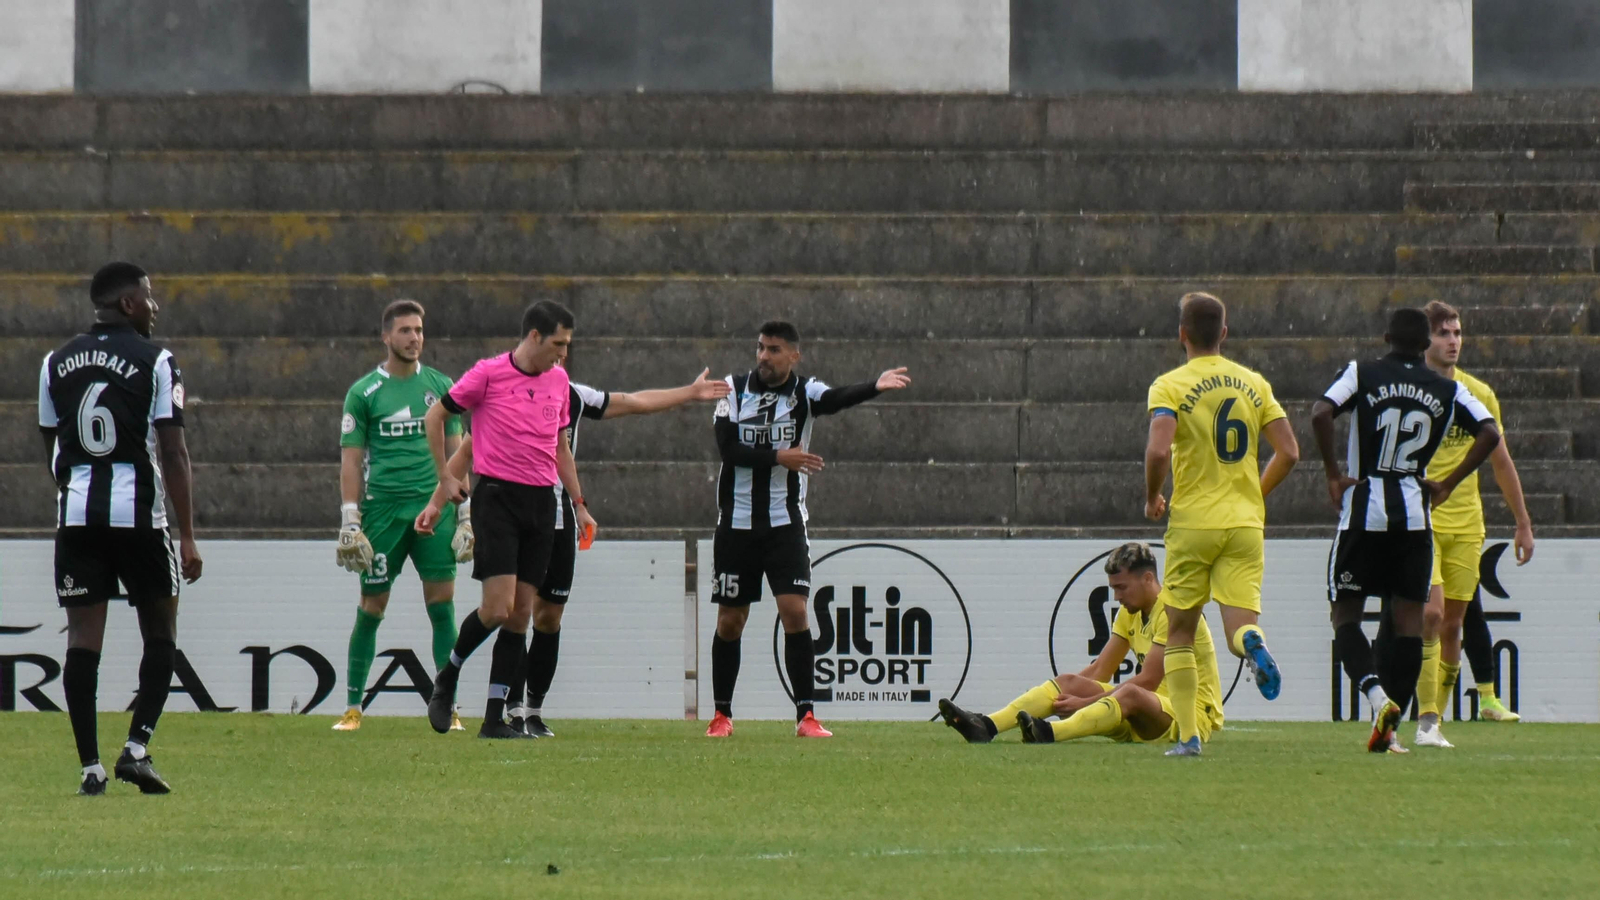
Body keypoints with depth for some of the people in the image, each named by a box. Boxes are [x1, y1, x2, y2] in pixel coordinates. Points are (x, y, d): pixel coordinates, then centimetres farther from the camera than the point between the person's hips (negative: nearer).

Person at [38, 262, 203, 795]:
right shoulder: (154, 362, -4)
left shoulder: (57, 363, 9)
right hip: (138, 511, -3)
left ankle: (90, 766, -2)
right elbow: (173, 454, -8)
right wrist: (187, 537, -6)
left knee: (83, 637, 2)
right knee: (160, 633, 10)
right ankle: (137, 747, -3)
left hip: (76, 511, 3)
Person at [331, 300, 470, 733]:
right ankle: (353, 707, 10)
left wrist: (465, 514, 7)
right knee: (371, 606, 1)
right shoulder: (364, 392, 3)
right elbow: (351, 461, 2)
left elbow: (454, 453, 13)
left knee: (442, 602, -4)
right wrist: (350, 522, -5)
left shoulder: (440, 386, 10)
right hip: (383, 506, -2)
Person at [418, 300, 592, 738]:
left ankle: (495, 718, 5)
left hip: (541, 502, 5)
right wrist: (445, 478, 2)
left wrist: (579, 504, 19)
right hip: (497, 496, -5)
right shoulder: (488, 374, -6)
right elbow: (434, 416, 3)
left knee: (520, 615, 2)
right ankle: (448, 677, 11)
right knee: (498, 607, -15)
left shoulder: (558, 381, 11)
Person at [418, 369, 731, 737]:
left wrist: (691, 393, 23)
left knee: (549, 618, 6)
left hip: (558, 523, 5)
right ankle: (514, 711, -6)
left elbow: (634, 403, 18)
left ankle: (535, 711, 15)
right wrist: (437, 503, -6)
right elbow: (467, 451, -3)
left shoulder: (574, 397, 5)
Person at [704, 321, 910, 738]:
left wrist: (875, 387, -46)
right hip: (736, 523, 1)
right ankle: (722, 715, 18)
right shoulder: (734, 390, 0)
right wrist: (779, 457, -21)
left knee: (794, 610, -13)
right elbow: (728, 447, -12)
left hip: (785, 523, -1)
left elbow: (837, 399, -26)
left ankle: (806, 715, -9)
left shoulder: (804, 392, -3)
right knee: (730, 621, 5)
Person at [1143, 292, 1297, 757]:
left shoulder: (1170, 386, -5)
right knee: (1239, 629, 0)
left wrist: (1152, 498, -1)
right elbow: (1288, 453, 3)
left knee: (1180, 634, 11)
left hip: (1192, 524, -2)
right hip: (1245, 526, 2)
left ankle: (1188, 736, 5)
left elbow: (1158, 451, -20)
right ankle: (1252, 642, -37)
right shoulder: (1253, 384, 7)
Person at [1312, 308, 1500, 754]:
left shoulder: (1363, 374, 0)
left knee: (1345, 613, 5)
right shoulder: (1448, 390, 6)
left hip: (1363, 512, -2)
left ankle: (1375, 691, -20)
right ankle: (1390, 726, 2)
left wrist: (1333, 474, -5)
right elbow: (1489, 433, -3)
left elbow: (1321, 413, -15)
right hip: (1416, 514, 2)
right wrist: (1447, 484, 4)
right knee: (1407, 619, 6)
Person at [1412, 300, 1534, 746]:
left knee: (1453, 624, 4)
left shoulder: (1479, 395, 7)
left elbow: (1501, 462, 14)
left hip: (1466, 524, 4)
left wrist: (1523, 523, 15)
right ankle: (1426, 720, -16)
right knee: (1431, 613, -18)